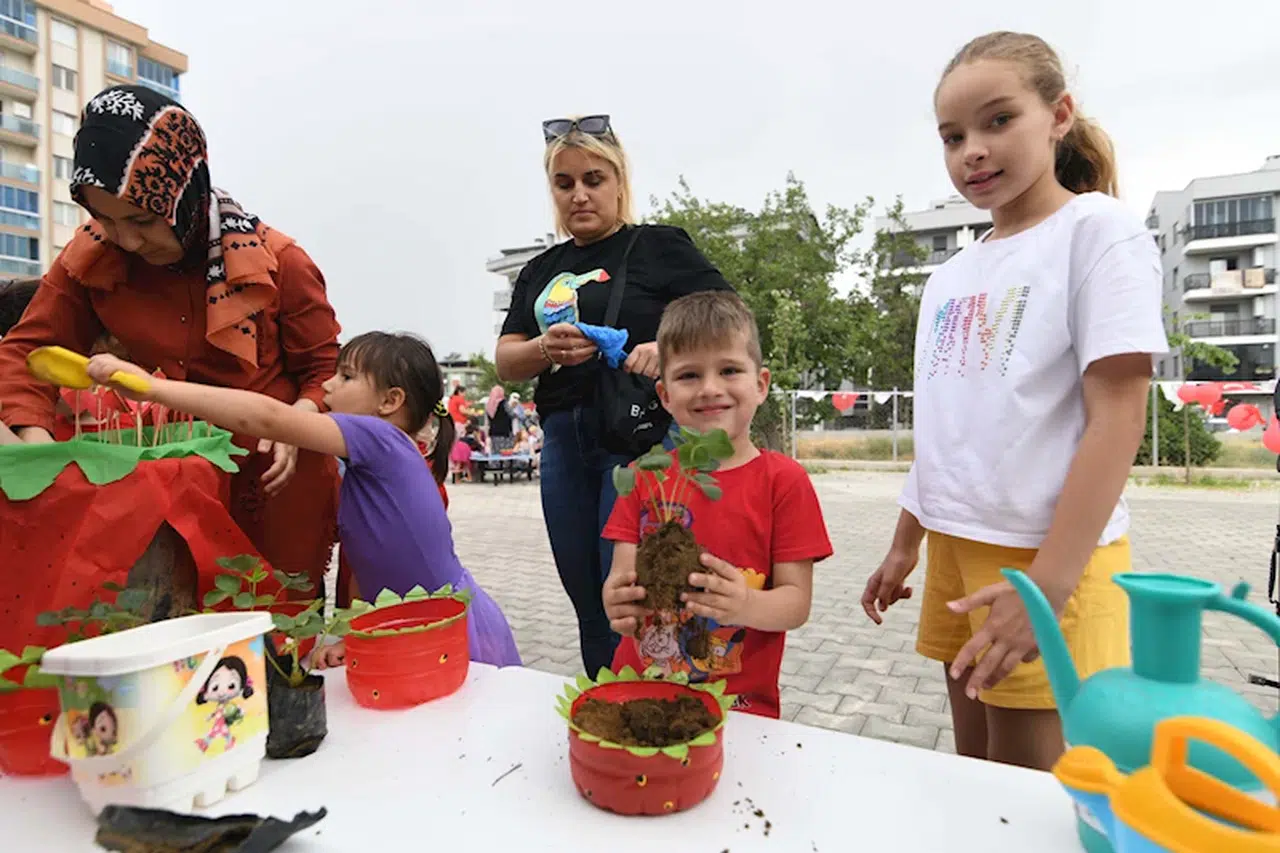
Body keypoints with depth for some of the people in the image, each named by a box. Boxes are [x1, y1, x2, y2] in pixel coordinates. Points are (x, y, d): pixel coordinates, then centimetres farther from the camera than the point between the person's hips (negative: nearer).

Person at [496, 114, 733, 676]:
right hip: (563, 442, 6)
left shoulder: (660, 247, 2)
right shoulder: (541, 271, 18)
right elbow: (506, 362, 11)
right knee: (589, 607, 13)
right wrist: (546, 349, -11)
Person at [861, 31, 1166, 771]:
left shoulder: (1099, 231, -7)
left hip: (1045, 557, -6)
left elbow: (1117, 417, -15)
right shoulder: (950, 278, 11)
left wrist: (1047, 580, -22)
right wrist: (905, 547, 16)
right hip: (956, 550, 6)